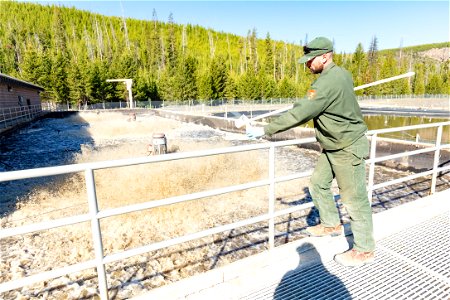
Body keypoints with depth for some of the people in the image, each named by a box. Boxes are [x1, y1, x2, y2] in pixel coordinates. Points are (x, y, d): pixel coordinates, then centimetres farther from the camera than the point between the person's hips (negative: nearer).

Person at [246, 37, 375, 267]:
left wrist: (265, 130, -27)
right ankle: (331, 224, 34)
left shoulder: (327, 82, -26)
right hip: (333, 147, 10)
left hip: (348, 148, -10)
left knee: (354, 198, 1)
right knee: (318, 183, 15)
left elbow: (300, 113, -31)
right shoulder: (340, 74, 6)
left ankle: (365, 250, 19)